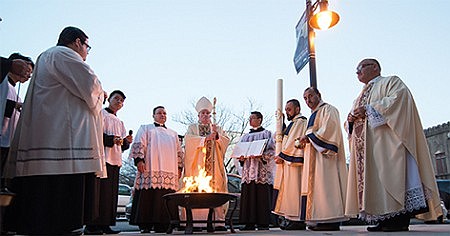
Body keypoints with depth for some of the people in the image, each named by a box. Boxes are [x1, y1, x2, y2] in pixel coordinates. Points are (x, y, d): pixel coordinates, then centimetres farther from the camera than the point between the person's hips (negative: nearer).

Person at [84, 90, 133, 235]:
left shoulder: (120, 122, 26)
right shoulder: (101, 114, 5)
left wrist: (126, 141, 1)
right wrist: (112, 139, -18)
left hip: (115, 160, 8)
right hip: (102, 157, -7)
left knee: (111, 193, 4)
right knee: (100, 191, -12)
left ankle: (105, 224, 7)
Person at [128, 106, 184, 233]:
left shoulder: (173, 134, 27)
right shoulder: (145, 128, 16)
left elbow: (179, 152, 23)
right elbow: (139, 144, 2)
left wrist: (179, 167, 11)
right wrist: (139, 159, -13)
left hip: (169, 172, 4)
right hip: (150, 170, -3)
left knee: (165, 200, -3)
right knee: (148, 198, -8)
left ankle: (161, 225, 1)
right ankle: (145, 225, -3)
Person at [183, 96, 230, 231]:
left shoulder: (217, 128, 21)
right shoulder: (192, 128, 15)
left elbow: (226, 141, 7)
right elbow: (188, 139, -5)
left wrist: (217, 135, -12)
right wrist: (205, 138, -16)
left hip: (214, 165, 1)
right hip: (197, 166, -1)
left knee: (216, 190, -8)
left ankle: (218, 221, -7)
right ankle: (195, 221, -7)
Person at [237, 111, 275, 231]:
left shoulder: (267, 133, 6)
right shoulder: (246, 136, 21)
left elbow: (271, 151, -4)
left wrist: (260, 156, -20)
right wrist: (241, 157, -4)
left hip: (262, 170, -5)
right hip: (249, 170, 5)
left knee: (262, 196, -7)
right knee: (248, 195, 0)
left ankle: (263, 223, -3)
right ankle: (250, 223, 3)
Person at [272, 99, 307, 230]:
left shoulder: (300, 122, -7)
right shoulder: (294, 123, 25)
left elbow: (294, 142, -15)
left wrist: (282, 155, -12)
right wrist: (281, 156, 13)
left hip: (293, 160, -10)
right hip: (288, 160, 10)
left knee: (293, 189, -10)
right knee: (289, 190, 8)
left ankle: (297, 220, -7)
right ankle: (292, 219, 11)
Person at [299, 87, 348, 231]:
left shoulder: (327, 109, -2)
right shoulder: (314, 115, 26)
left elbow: (328, 129, -17)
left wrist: (309, 137, -11)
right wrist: (306, 140, 10)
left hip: (324, 154, -10)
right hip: (314, 156, 10)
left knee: (325, 184, -14)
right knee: (317, 185, 4)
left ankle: (331, 221, -14)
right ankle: (323, 219, 4)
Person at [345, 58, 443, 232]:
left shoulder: (391, 81, 10)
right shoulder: (360, 97, 31)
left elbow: (398, 97, -12)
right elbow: (351, 125, 27)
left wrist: (369, 109, -14)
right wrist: (351, 119, 2)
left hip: (387, 143, -7)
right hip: (366, 147, 8)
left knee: (391, 174, -15)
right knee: (373, 177, -1)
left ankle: (400, 219, -13)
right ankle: (384, 218, 0)